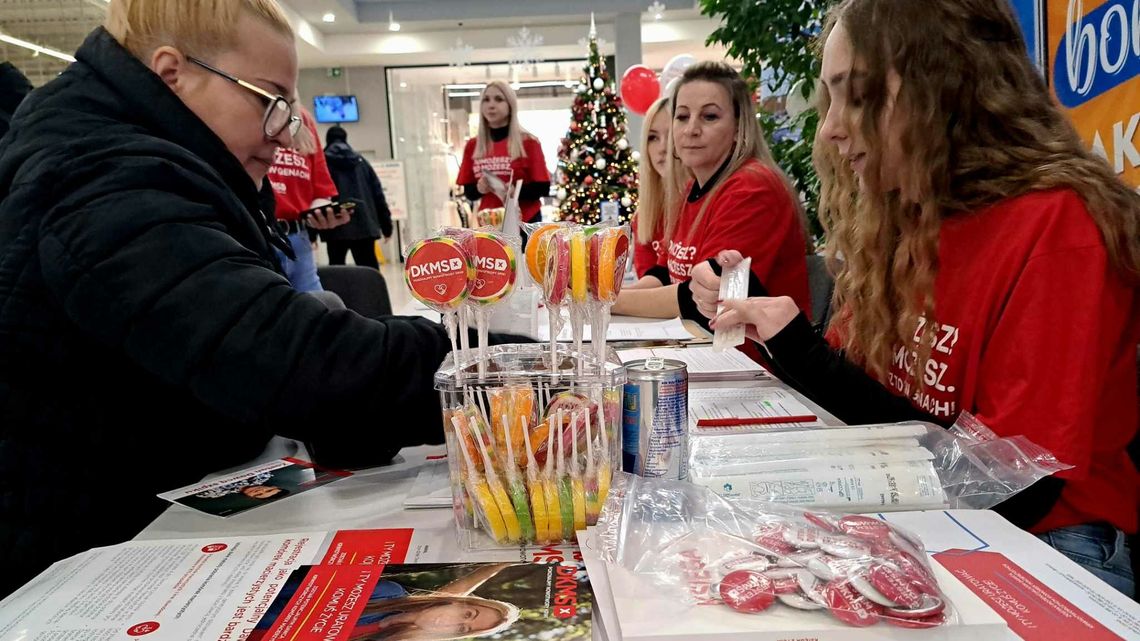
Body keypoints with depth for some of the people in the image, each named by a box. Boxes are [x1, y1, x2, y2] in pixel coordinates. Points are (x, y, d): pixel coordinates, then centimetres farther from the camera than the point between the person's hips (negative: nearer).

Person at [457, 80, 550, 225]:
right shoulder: (472, 146, 8)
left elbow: (543, 188, -4)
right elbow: (469, 192, 12)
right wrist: (479, 189, -10)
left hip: (525, 221, -2)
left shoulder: (528, 142, -1)